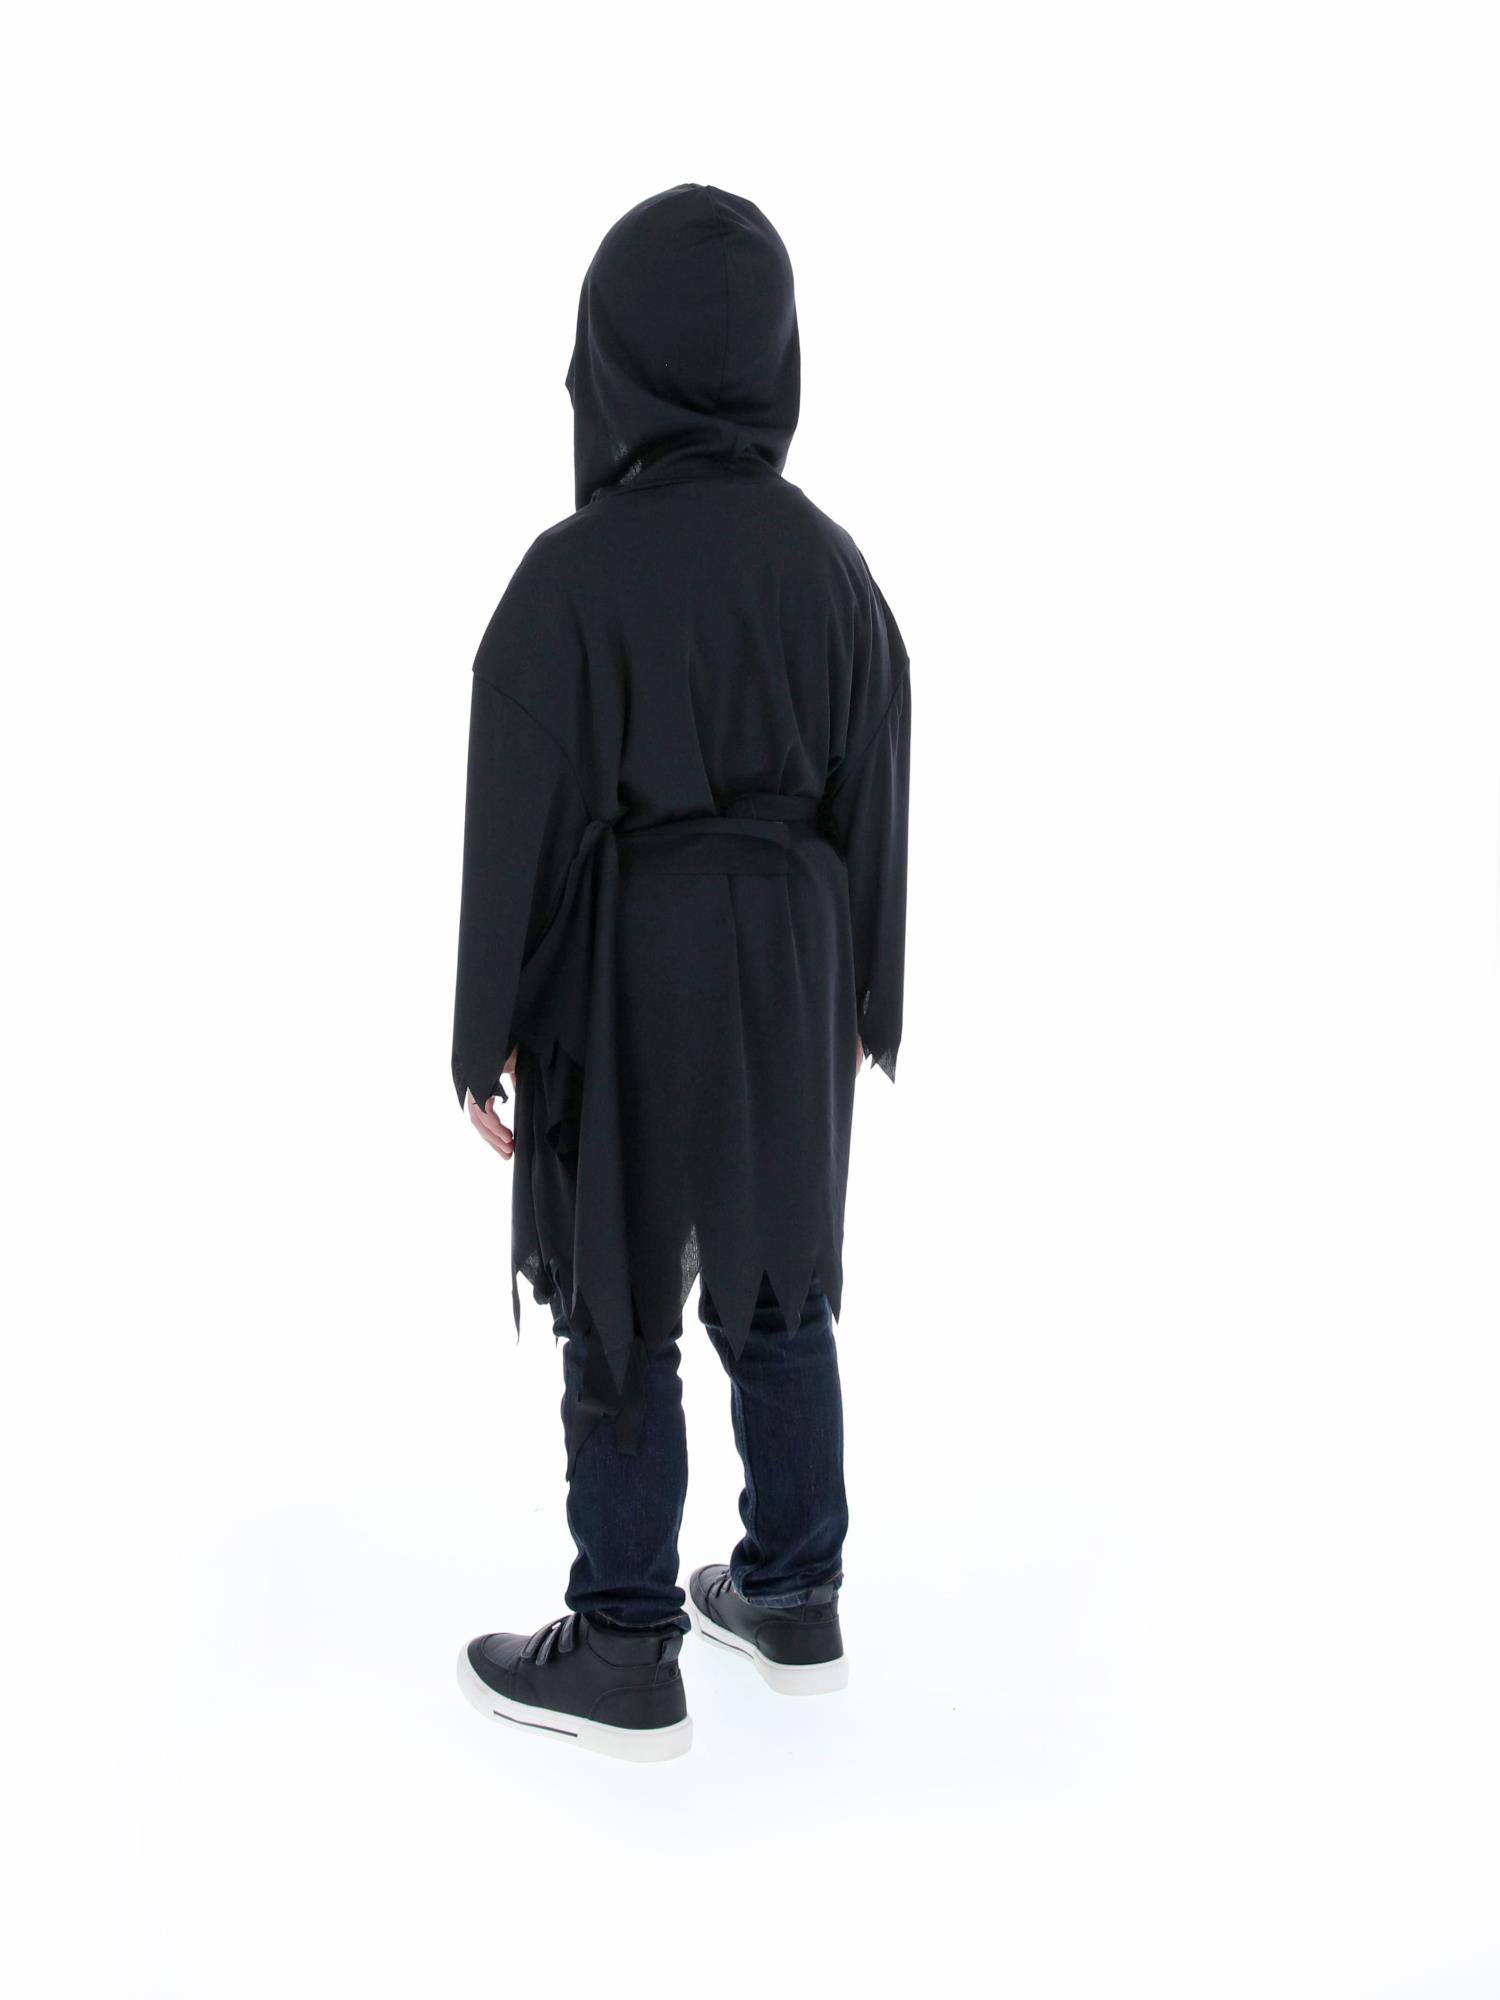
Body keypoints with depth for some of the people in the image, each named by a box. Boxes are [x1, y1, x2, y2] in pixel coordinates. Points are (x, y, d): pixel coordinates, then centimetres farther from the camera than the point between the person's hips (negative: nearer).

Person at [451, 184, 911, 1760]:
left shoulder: (572, 575, -18)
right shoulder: (827, 560, -2)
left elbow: (525, 825, -14)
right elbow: (874, 797, 4)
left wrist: (488, 1033, -4)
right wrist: (861, 998, 15)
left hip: (630, 986, -5)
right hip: (787, 978, 5)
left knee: (621, 1312, 7)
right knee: (778, 1290, 17)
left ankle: (625, 1660, 19)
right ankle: (792, 1604, 31)